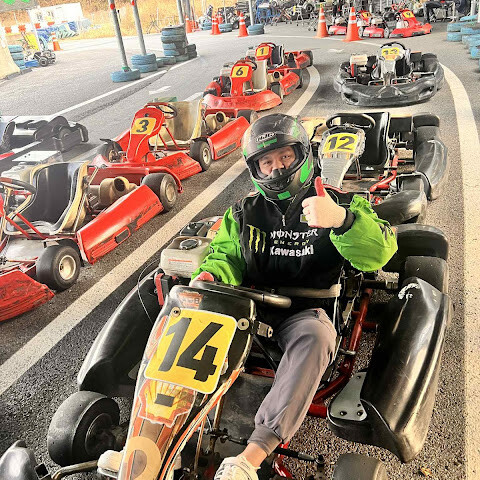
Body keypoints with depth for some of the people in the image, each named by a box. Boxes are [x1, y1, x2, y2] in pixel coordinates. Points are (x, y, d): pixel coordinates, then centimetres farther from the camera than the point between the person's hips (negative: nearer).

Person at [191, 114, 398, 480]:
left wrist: (341, 220, -29)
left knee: (316, 337, -37)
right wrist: (211, 275, -11)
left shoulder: (340, 204, 6)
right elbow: (226, 254, 15)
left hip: (304, 311, -2)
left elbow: (378, 253, -8)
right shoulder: (245, 212, 16)